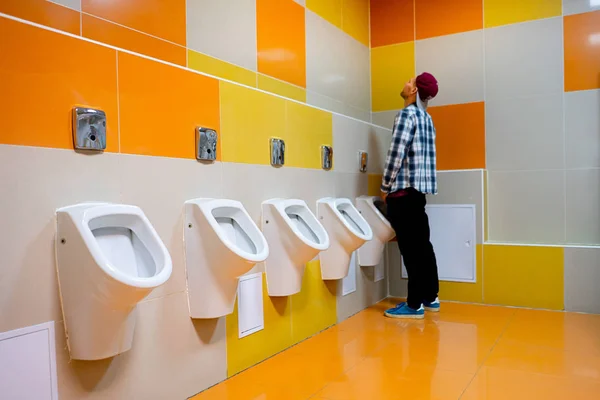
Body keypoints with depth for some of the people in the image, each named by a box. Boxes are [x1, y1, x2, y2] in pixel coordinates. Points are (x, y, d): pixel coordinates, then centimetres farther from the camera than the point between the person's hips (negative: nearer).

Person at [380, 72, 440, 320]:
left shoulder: (407, 114, -11)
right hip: (419, 188, 9)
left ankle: (415, 304, 2)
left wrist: (385, 187, -8)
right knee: (421, 245, 13)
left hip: (404, 190, -9)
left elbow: (396, 155, -17)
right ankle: (430, 297, 22)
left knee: (411, 248, -5)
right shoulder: (425, 117, 16)